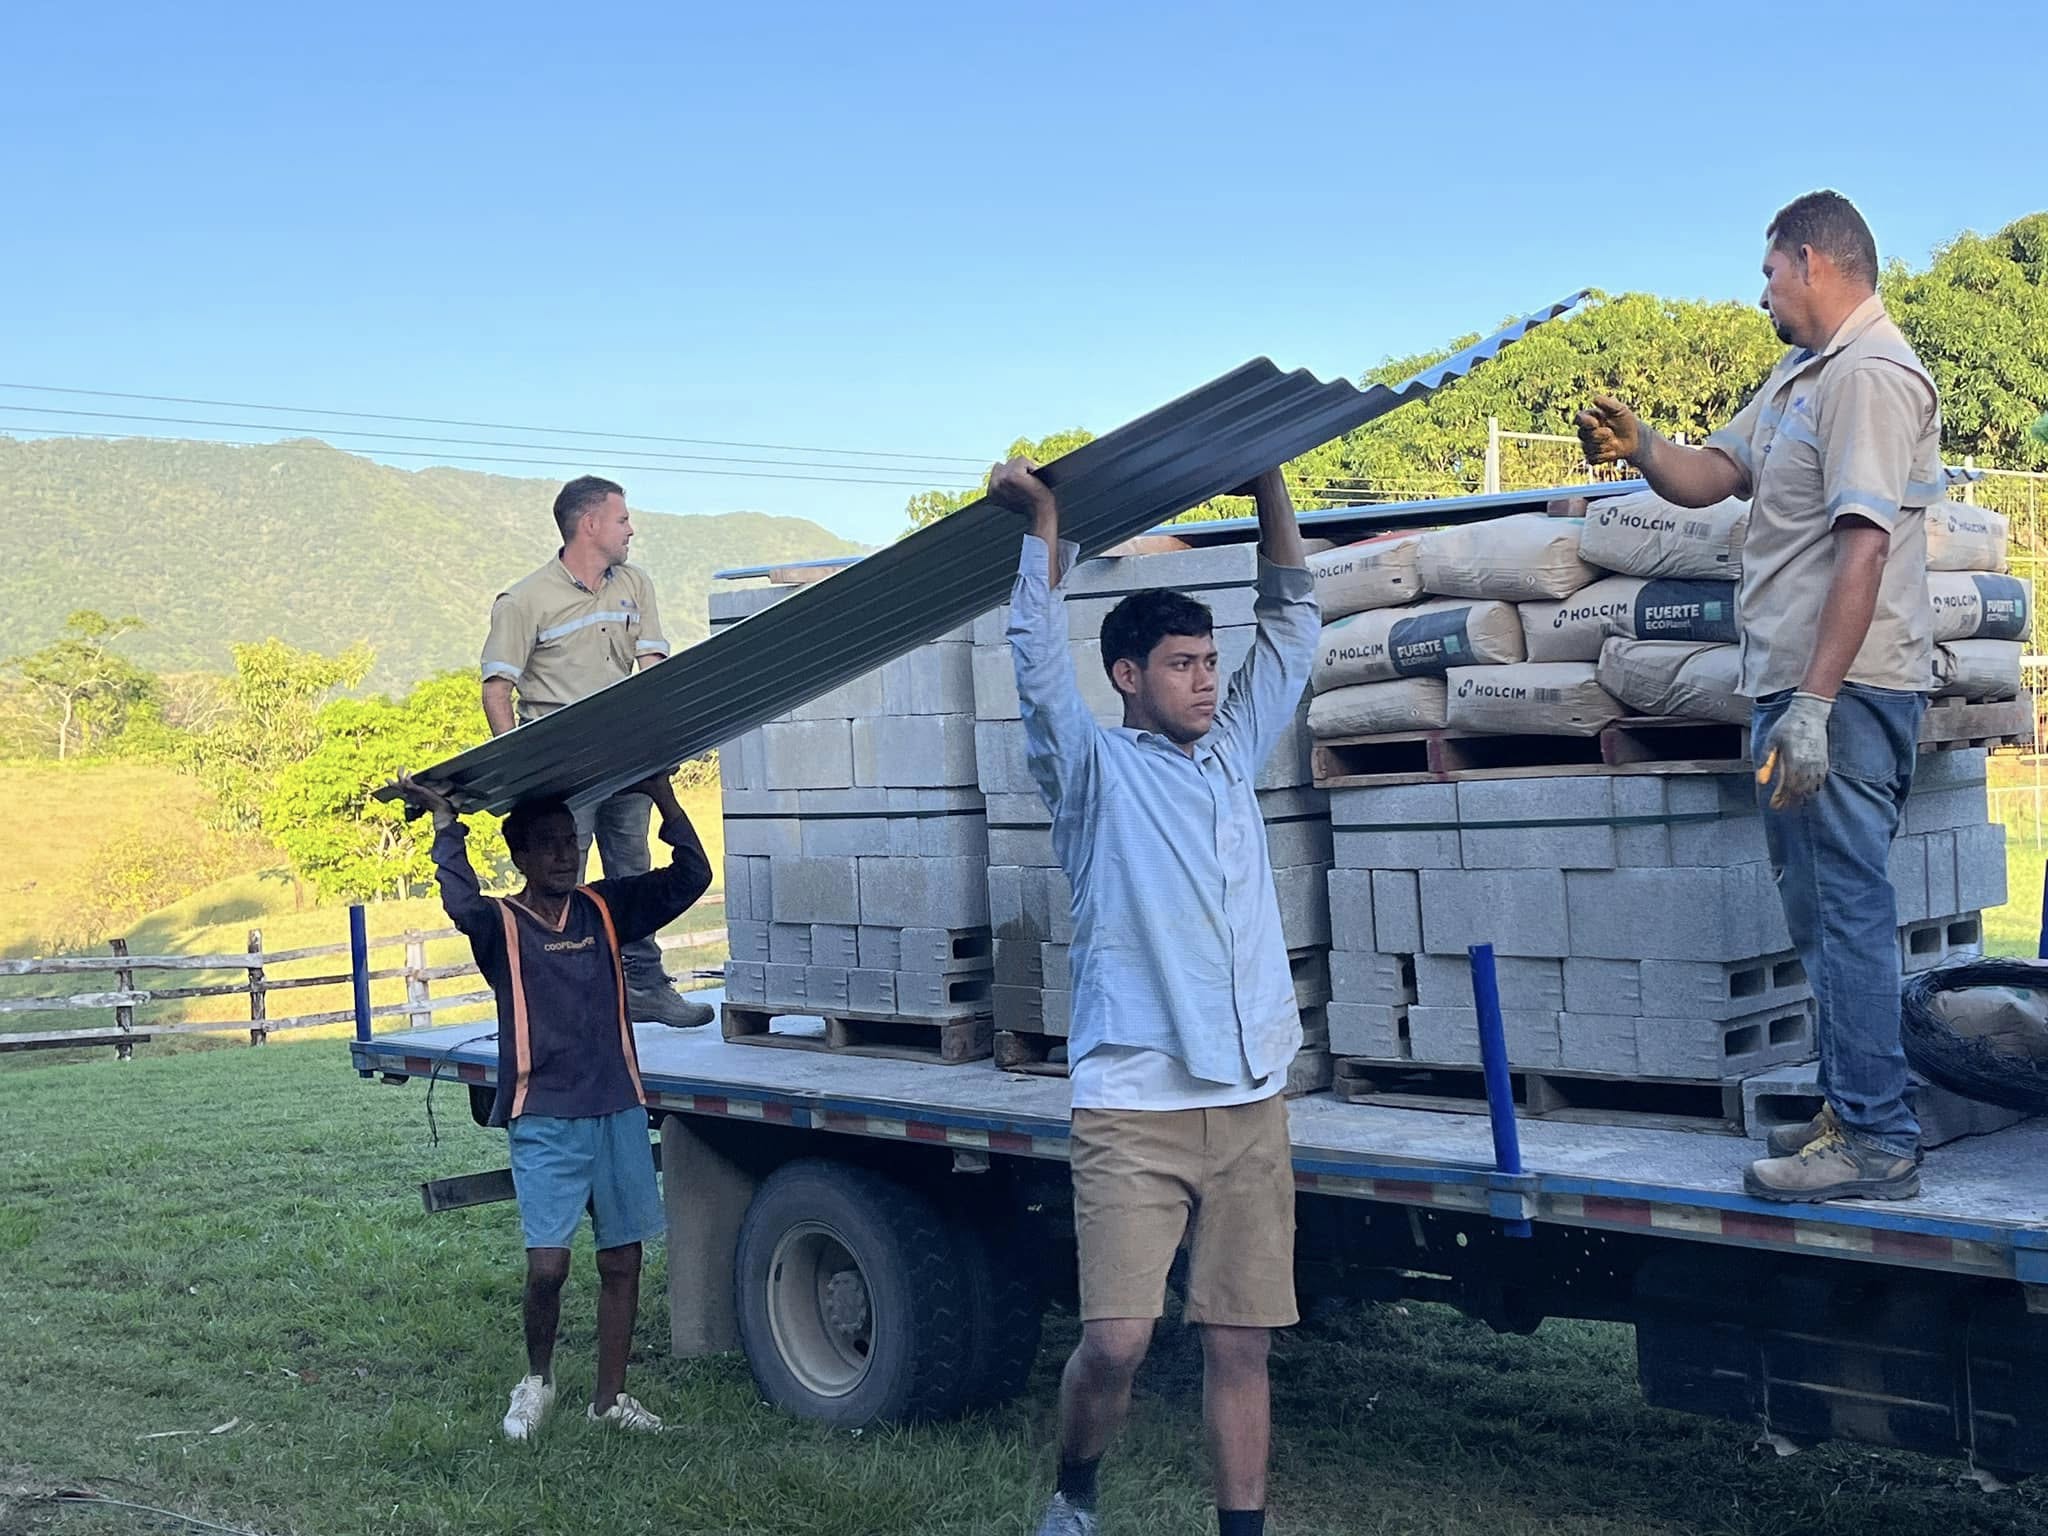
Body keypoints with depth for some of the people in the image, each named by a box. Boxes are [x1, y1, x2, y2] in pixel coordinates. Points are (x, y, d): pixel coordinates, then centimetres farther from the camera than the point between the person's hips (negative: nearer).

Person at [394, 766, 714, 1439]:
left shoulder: (605, 909, 8)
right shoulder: (501, 924, -2)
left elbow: (690, 877, 3)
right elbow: (461, 904, -25)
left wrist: (663, 799, 0)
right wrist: (446, 824, -18)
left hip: (618, 1112, 4)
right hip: (544, 1122, -4)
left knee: (621, 1261, 8)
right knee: (547, 1264, -12)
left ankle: (609, 1398, 23)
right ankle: (537, 1379, 16)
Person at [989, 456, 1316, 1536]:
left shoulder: (1232, 754, 17)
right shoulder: (1094, 769, 5)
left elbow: (1292, 620, 20)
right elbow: (1039, 662, -9)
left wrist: (1269, 482, 17)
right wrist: (1043, 523, -7)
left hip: (1250, 1103, 5)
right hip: (1134, 1106, -4)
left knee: (1240, 1342, 4)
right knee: (1115, 1339, -10)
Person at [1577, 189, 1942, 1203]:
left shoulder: (1871, 376, -14)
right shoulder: (1797, 377, 19)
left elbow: (1864, 548, -22)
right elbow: (1711, 476, 21)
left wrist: (1815, 705, -27)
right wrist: (1641, 450, -1)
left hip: (1843, 691, -11)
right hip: (1794, 685, 11)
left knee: (1846, 903, -9)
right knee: (1817, 902, 15)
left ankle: (1877, 1141, -4)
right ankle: (1851, 1108, 26)